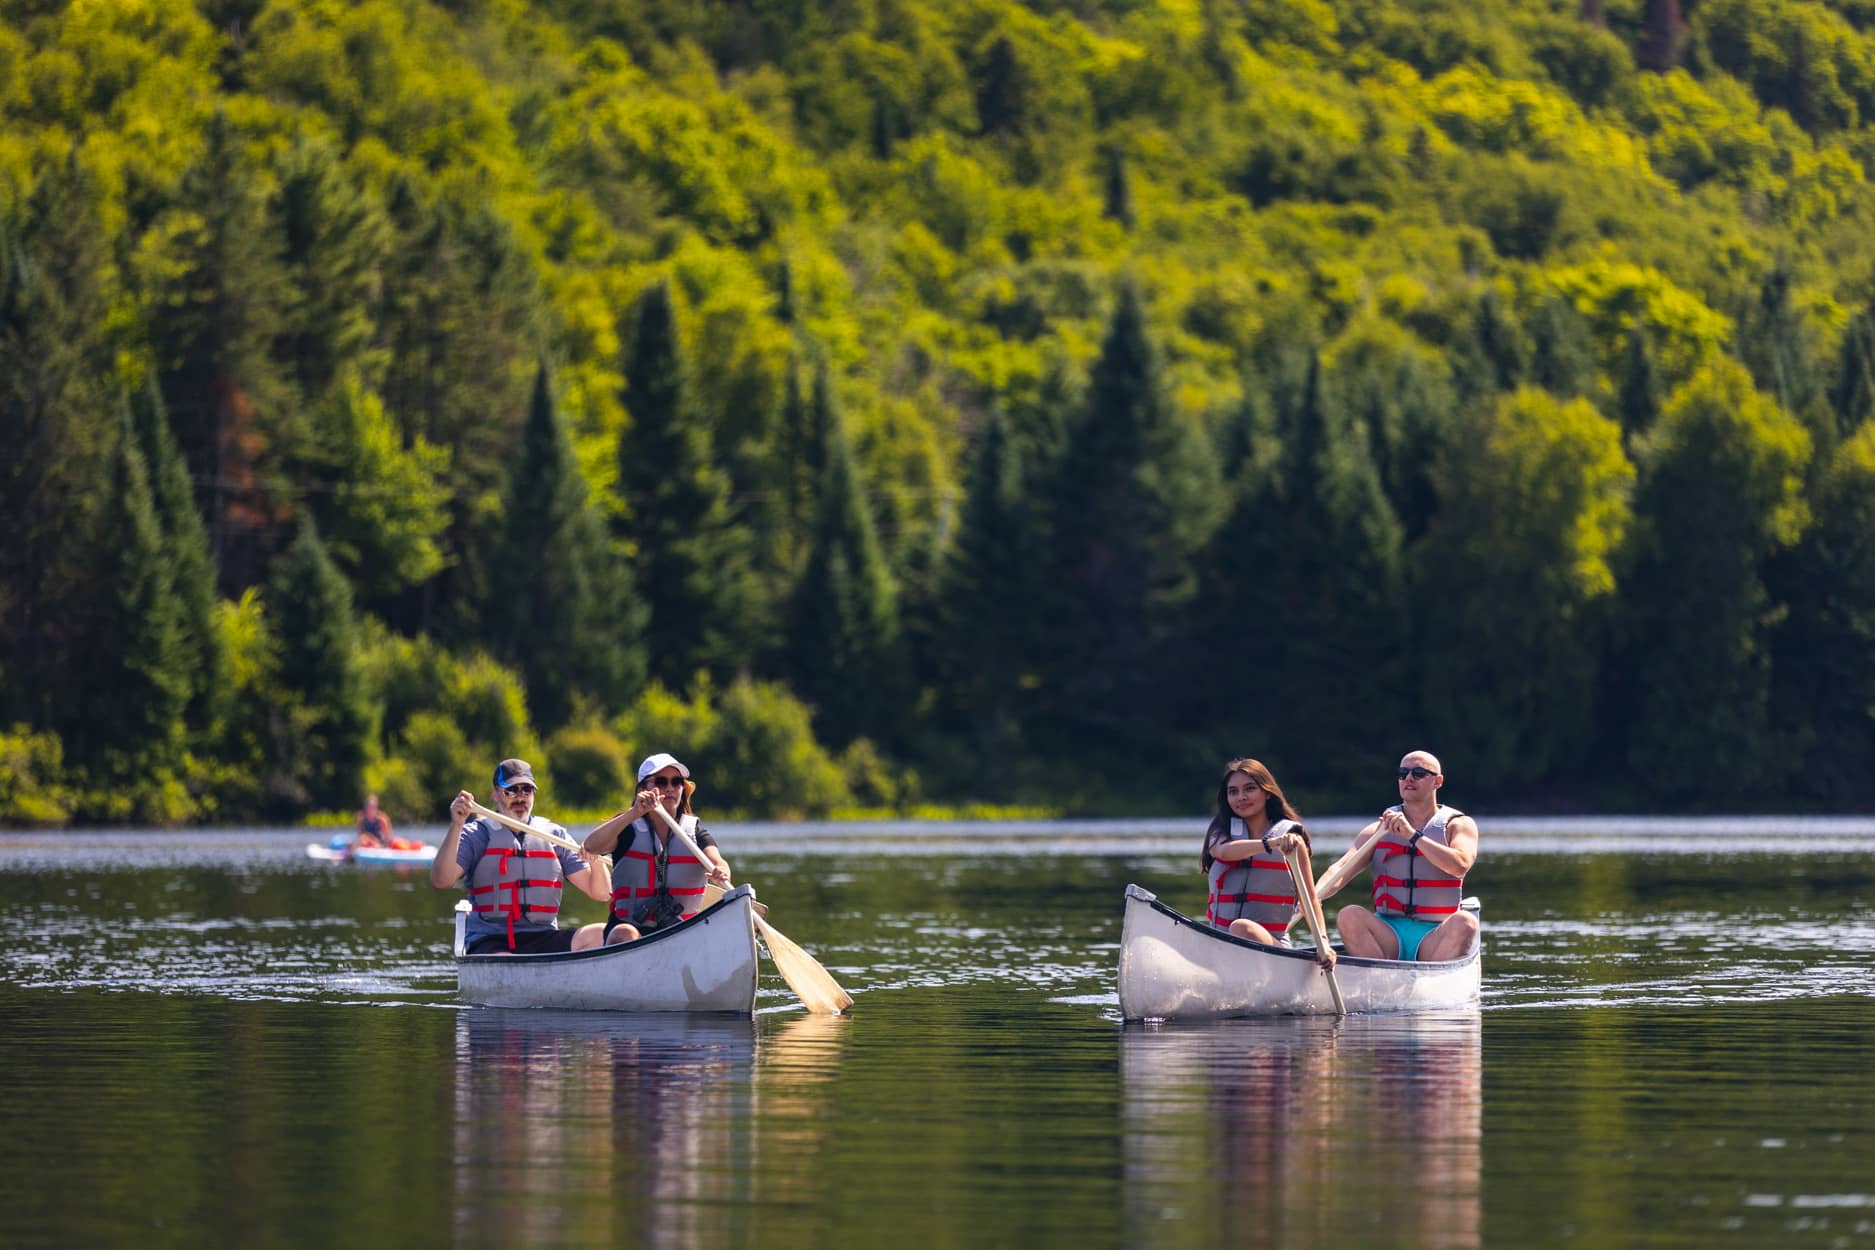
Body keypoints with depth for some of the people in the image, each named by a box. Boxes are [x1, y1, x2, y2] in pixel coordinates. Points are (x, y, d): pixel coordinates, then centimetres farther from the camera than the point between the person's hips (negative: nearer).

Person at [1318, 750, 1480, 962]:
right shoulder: (1378, 831, 14)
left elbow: (1460, 865, -12)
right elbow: (1340, 871, -1)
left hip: (1435, 937, -2)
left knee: (1464, 922, -33)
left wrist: (1413, 835, -18)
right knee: (1349, 916, -28)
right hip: (1388, 938, 2)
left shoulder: (1458, 825, 9)